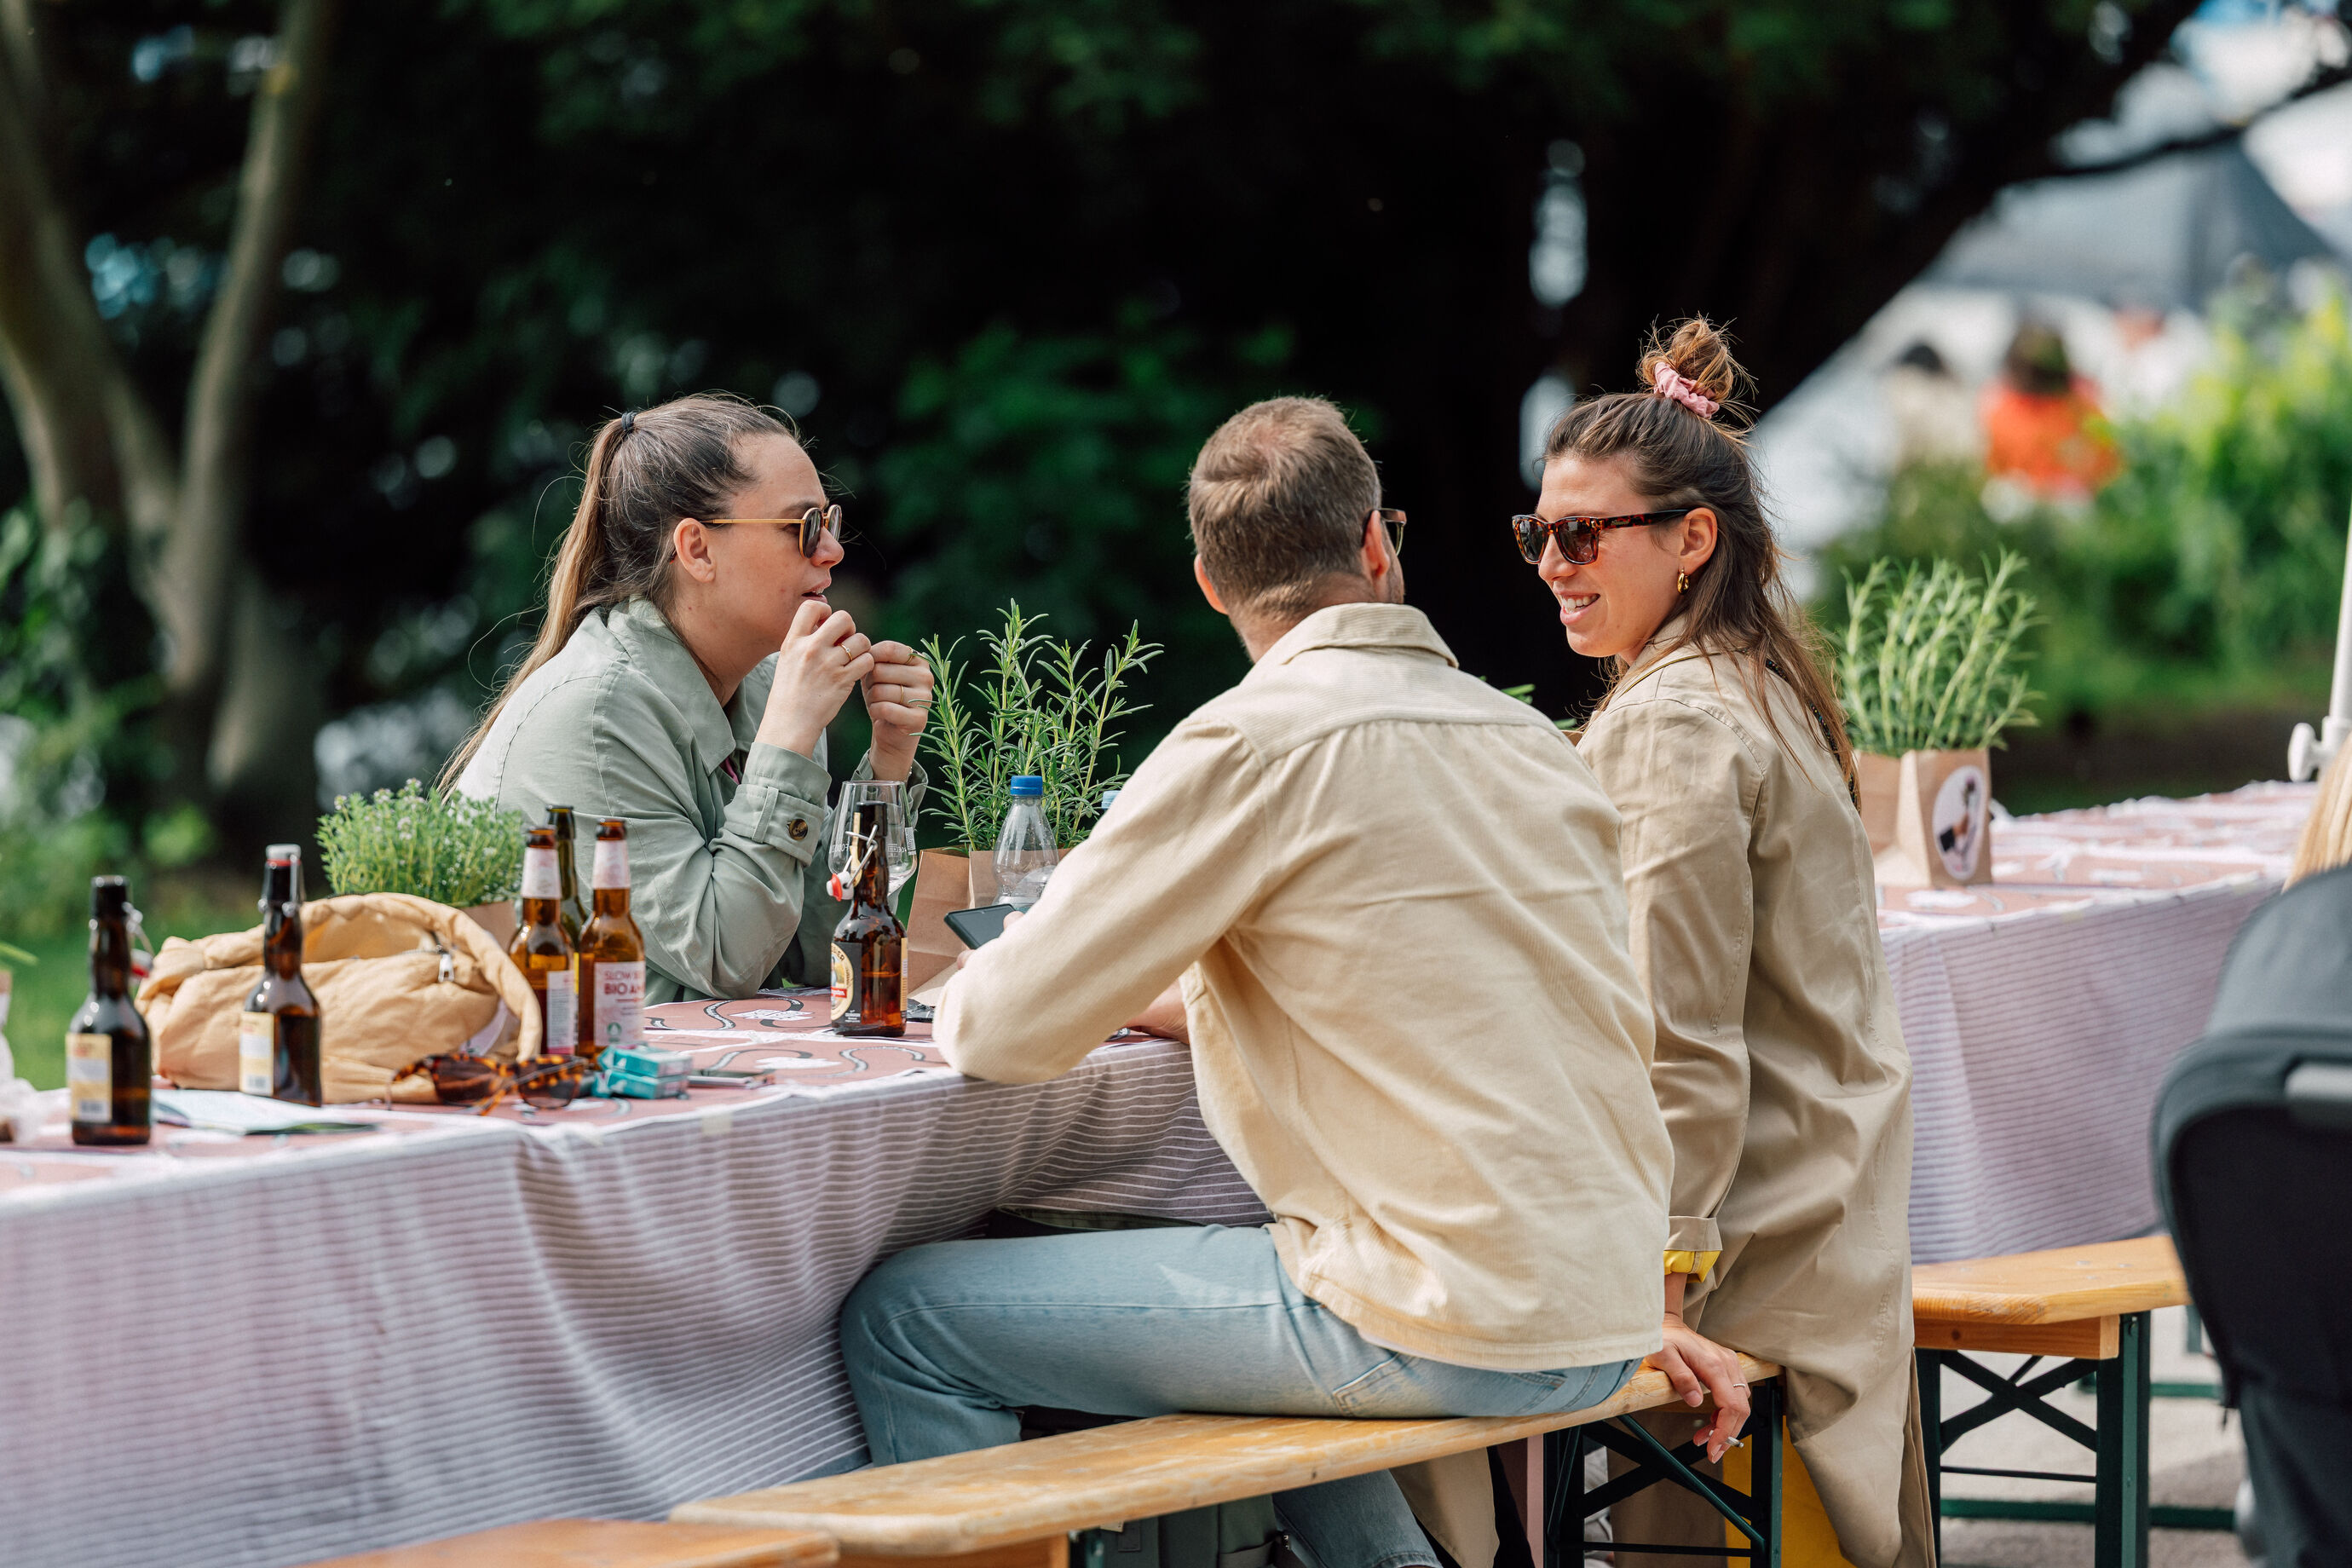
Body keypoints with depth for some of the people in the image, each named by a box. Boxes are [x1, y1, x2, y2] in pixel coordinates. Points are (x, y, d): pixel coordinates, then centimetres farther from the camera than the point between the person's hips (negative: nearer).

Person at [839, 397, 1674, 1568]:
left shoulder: (1258, 742, -10)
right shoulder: (1534, 742, 11)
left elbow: (1003, 1034, -7)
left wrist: (966, 999, 16)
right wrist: (1175, 1001, 27)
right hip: (1606, 1317, 8)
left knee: (899, 1319, 0)